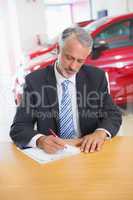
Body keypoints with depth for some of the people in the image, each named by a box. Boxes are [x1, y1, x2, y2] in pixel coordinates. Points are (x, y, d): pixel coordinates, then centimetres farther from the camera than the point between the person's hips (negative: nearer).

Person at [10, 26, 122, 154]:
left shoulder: (96, 77, 1)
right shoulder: (35, 81, -5)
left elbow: (113, 115, 3)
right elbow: (18, 128, -7)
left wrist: (100, 133, -19)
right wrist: (40, 140, -29)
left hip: (87, 150, 2)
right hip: (51, 153, -1)